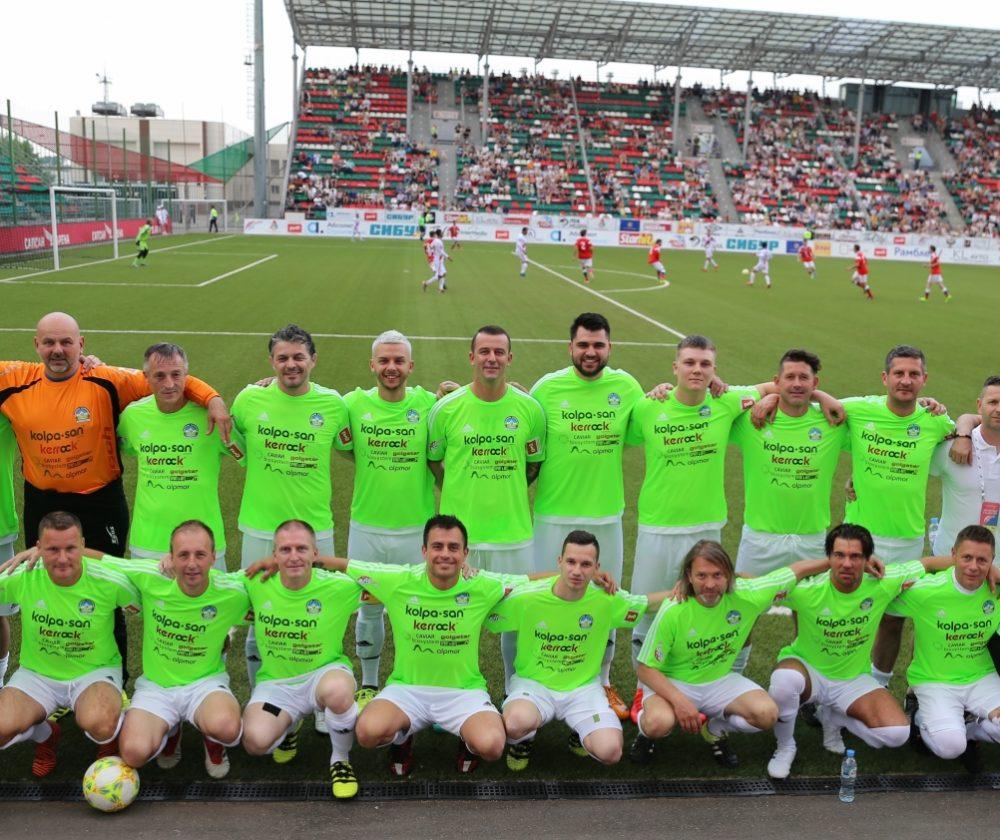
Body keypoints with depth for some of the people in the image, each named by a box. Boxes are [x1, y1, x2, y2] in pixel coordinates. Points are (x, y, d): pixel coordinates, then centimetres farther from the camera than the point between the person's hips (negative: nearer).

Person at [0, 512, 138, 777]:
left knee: (99, 724, -35)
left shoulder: (109, 582, -19)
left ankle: (110, 741, 8)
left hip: (95, 672, -3)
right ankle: (45, 735, 15)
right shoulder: (21, 578, -15)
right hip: (38, 673, 3)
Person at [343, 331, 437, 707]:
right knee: (369, 610, 14)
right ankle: (368, 684, 34)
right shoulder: (354, 403, -4)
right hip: (366, 526, 1)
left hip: (417, 528, -1)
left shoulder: (428, 404, -6)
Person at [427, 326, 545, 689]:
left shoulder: (530, 409, -1)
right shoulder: (446, 408, -4)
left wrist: (505, 492, 8)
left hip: (513, 532, 1)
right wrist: (464, 494, 8)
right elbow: (432, 460, 9)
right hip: (458, 532, -1)